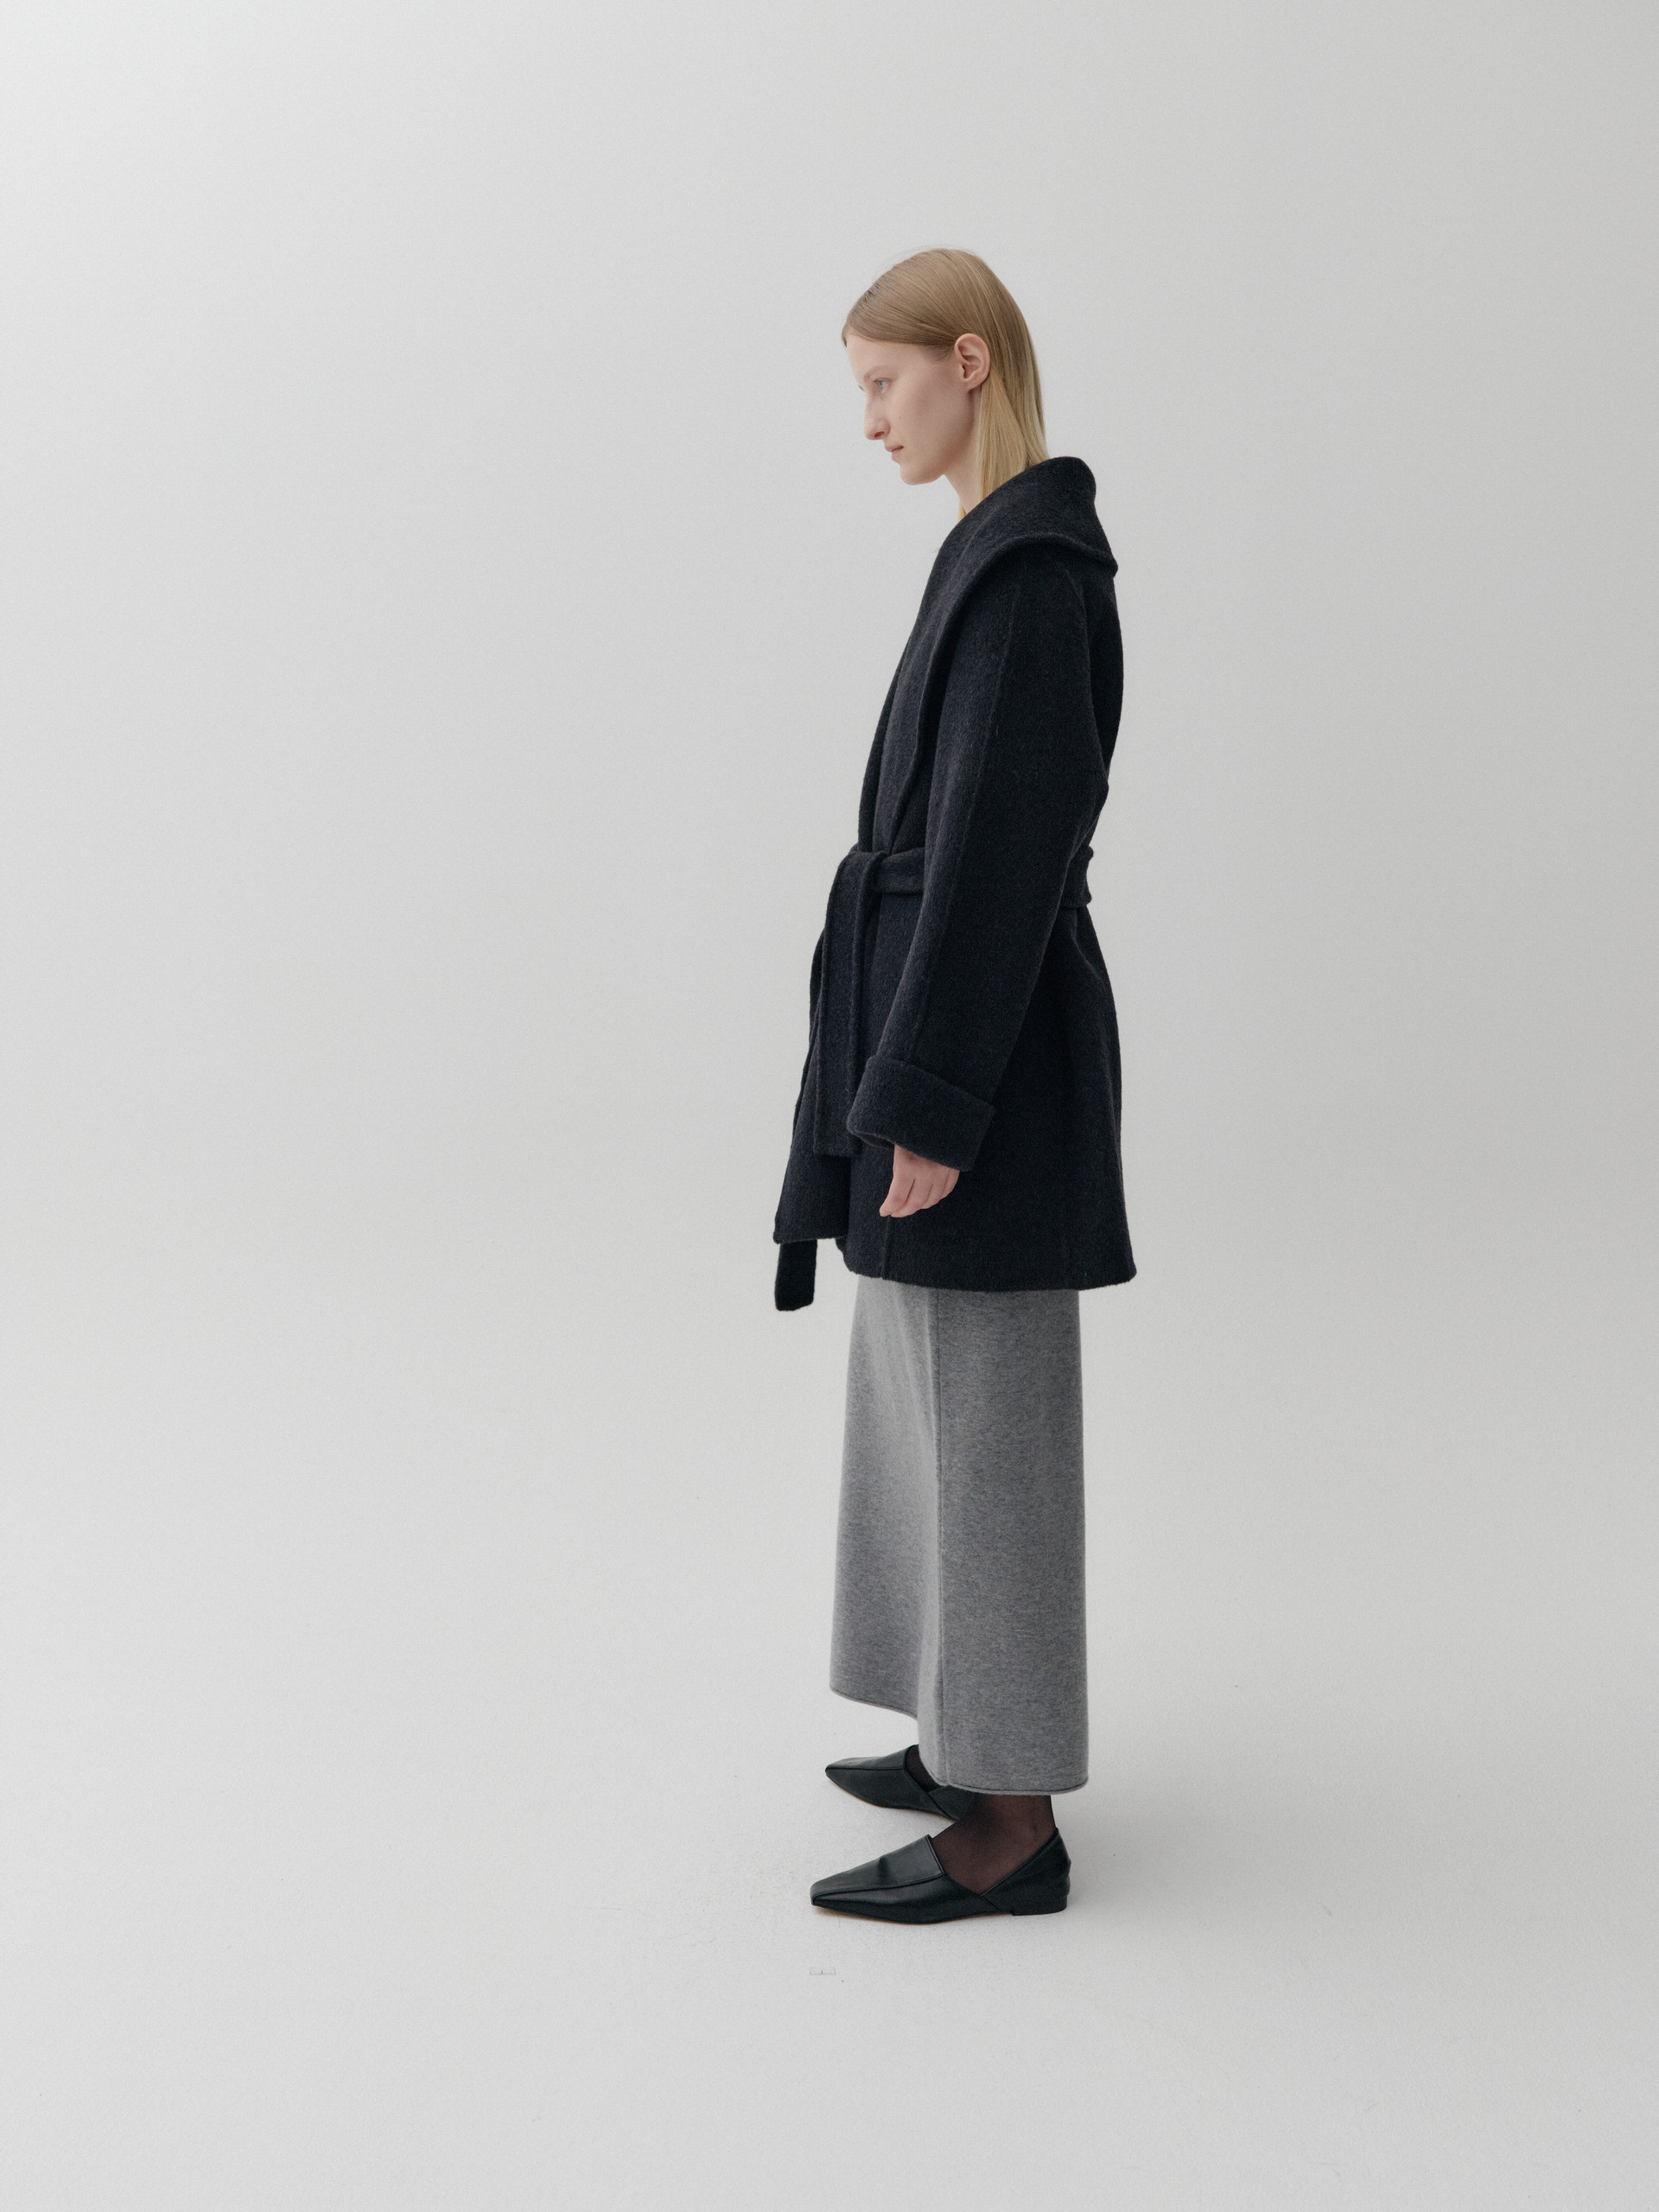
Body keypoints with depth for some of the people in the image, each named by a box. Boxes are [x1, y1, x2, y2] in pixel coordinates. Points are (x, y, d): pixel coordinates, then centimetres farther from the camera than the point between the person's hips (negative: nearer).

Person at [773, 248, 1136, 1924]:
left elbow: (996, 846, -22)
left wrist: (928, 1098, -22)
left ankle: (1013, 1820, 11)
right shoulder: (1008, 551, 14)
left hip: (983, 1045, -10)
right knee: (931, 1396, 18)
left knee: (982, 1414, -2)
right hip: (949, 1025, 10)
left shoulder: (1030, 568, -17)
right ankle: (976, 1736, 32)